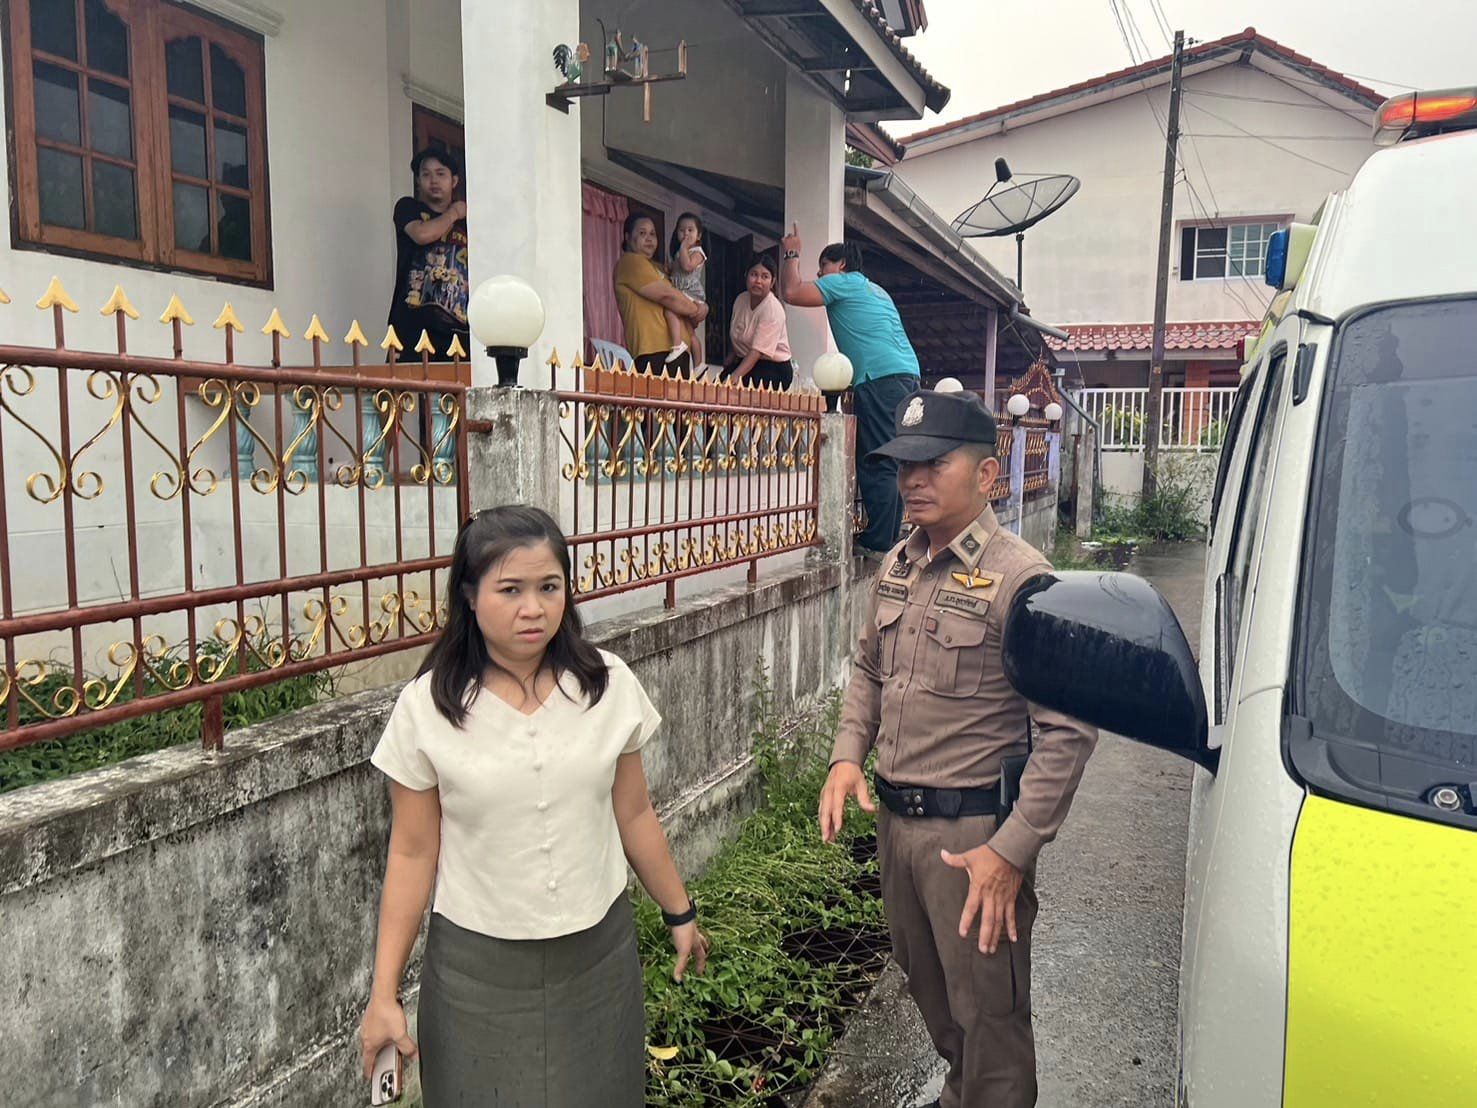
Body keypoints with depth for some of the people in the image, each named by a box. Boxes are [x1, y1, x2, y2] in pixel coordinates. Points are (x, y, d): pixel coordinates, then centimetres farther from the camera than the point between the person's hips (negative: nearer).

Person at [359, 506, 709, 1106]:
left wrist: (680, 913, 12)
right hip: (478, 965, -1)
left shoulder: (610, 687, -9)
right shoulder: (425, 709, -12)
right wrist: (384, 993, -4)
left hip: (598, 951, 2)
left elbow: (632, 814, 3)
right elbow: (413, 854, -6)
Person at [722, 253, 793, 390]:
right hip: (745, 361, 6)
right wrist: (728, 364, 7)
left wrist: (735, 377, -37)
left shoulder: (773, 310, -19)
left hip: (774, 368, -6)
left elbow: (758, 350, -27)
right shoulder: (741, 299, 4)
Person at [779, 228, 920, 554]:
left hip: (881, 379, -9)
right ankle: (889, 539, 11)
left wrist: (792, 254, 12)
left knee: (877, 465, -12)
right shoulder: (875, 290, 31)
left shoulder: (845, 282, 4)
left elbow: (792, 292, -3)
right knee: (891, 465, 9)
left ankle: (877, 544, -13)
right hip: (907, 376, 9)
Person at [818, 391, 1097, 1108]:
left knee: (987, 1014, 7)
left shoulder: (1019, 577, -17)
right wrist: (847, 756, 3)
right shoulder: (898, 566, 6)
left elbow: (1067, 731, -19)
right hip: (893, 819, 8)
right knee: (927, 987, 25)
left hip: (972, 830, -7)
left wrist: (1011, 852, -20)